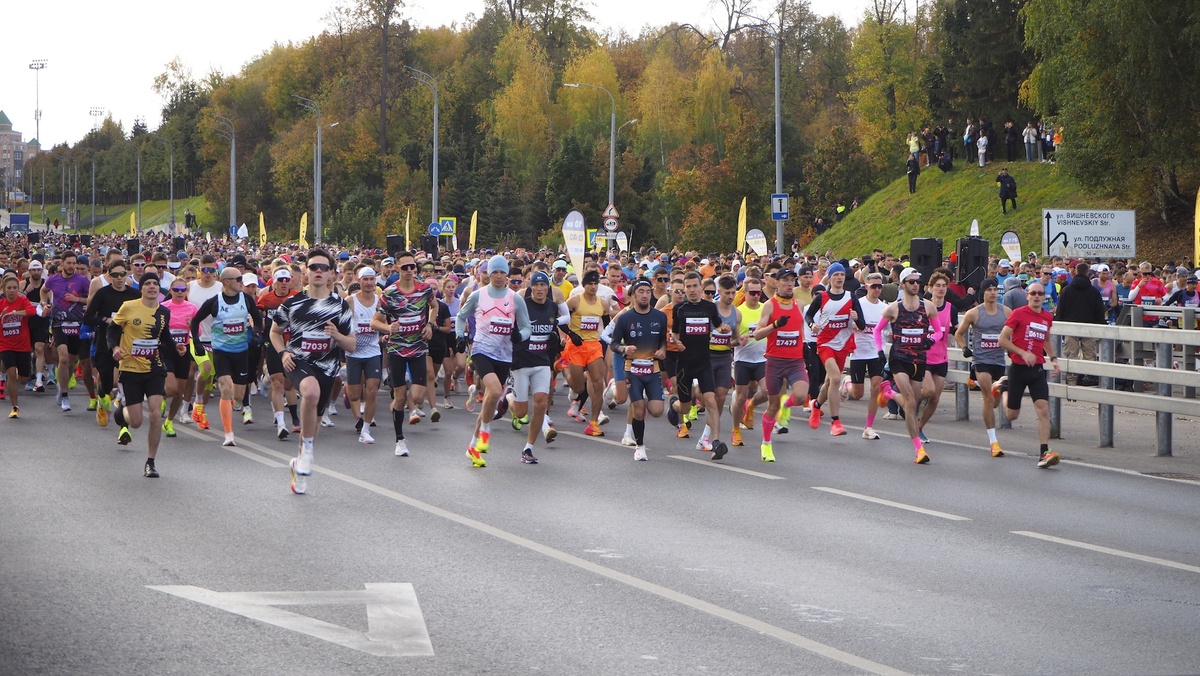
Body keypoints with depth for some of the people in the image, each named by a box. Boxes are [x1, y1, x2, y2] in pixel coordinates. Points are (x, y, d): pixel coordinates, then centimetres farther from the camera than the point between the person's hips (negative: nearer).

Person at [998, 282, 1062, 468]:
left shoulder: (1048, 317, 8)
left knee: (1043, 409, -12)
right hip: (1018, 368, -3)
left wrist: (1053, 358, 14)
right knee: (1012, 415, 8)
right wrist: (1023, 353, -18)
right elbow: (1002, 340, -9)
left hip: (1037, 369, 3)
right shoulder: (1018, 314, -8)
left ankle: (1044, 453, -13)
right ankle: (1004, 387, 40)